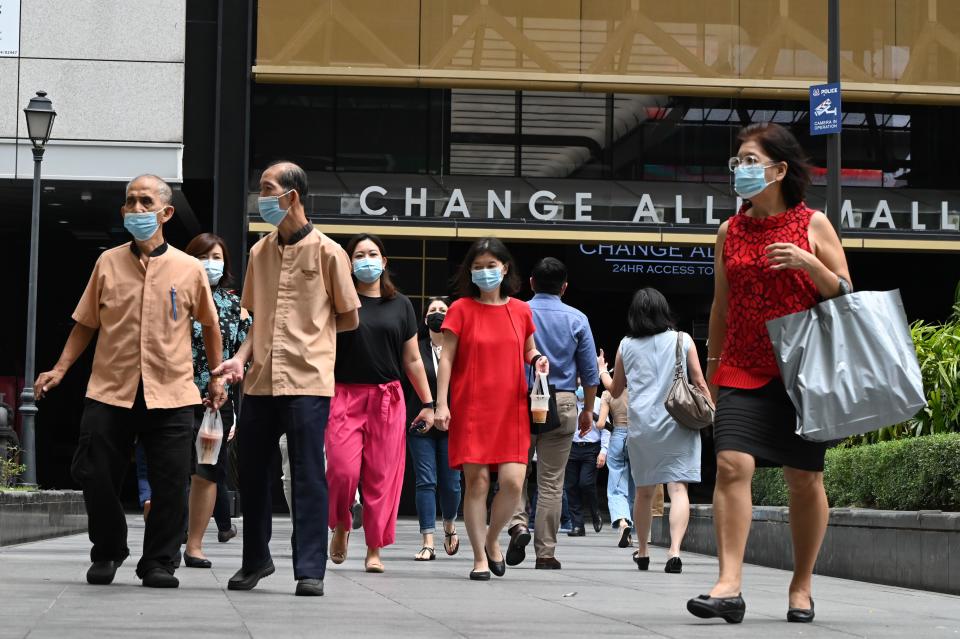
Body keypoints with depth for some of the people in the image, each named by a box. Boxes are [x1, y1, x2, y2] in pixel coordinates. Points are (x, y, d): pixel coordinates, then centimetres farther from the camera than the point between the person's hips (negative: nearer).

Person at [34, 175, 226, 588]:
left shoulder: (189, 269, 4)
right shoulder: (108, 263, 7)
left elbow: (209, 325, 16)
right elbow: (86, 324, 12)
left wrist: (217, 377, 15)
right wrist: (60, 370, 4)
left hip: (171, 395, -1)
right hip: (110, 392, 1)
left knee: (170, 484, -2)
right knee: (94, 476, 1)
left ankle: (158, 563, 12)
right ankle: (108, 553, 22)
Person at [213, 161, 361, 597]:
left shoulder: (327, 252, -3)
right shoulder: (260, 252, 13)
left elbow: (349, 318, 4)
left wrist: (309, 332, 5)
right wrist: (242, 358, 3)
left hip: (307, 381, -5)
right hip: (261, 381, 5)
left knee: (308, 477, -4)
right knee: (252, 473, 10)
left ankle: (310, 570, 1)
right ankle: (255, 561, 26)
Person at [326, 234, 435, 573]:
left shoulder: (400, 305, 12)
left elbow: (412, 360, 16)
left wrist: (428, 403, 13)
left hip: (388, 398, 2)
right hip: (345, 396, -2)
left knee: (382, 476, -1)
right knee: (343, 470, -13)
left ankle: (374, 549, 8)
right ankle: (341, 526, 16)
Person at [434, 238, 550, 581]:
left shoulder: (520, 311, 9)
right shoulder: (461, 309, 2)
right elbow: (446, 357, 0)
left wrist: (538, 359, 0)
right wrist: (441, 403, -7)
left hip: (512, 409, 2)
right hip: (471, 409, -2)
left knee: (513, 481, -9)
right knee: (476, 481, -4)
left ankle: (492, 540, 16)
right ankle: (479, 557, 6)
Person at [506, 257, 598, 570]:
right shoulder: (576, 319, 3)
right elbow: (590, 371, 6)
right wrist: (588, 410, 17)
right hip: (562, 403, 1)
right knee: (551, 481, 4)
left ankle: (518, 524, -11)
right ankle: (545, 553, 6)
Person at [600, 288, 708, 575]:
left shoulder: (626, 346, 7)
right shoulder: (682, 340, 2)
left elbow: (615, 390, 20)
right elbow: (700, 383, 0)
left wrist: (602, 371, 39)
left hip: (641, 425, 2)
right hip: (678, 422, -2)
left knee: (644, 491, 16)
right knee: (678, 487, -9)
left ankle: (642, 552, 28)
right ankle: (674, 550, -25)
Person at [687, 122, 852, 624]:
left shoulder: (813, 224, 2)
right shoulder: (730, 231, 10)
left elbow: (845, 295, 2)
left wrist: (808, 263, -15)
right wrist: (713, 367, 19)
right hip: (742, 371, 2)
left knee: (804, 479, 3)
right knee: (731, 464, -15)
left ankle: (801, 587, 16)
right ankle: (729, 586, -19)